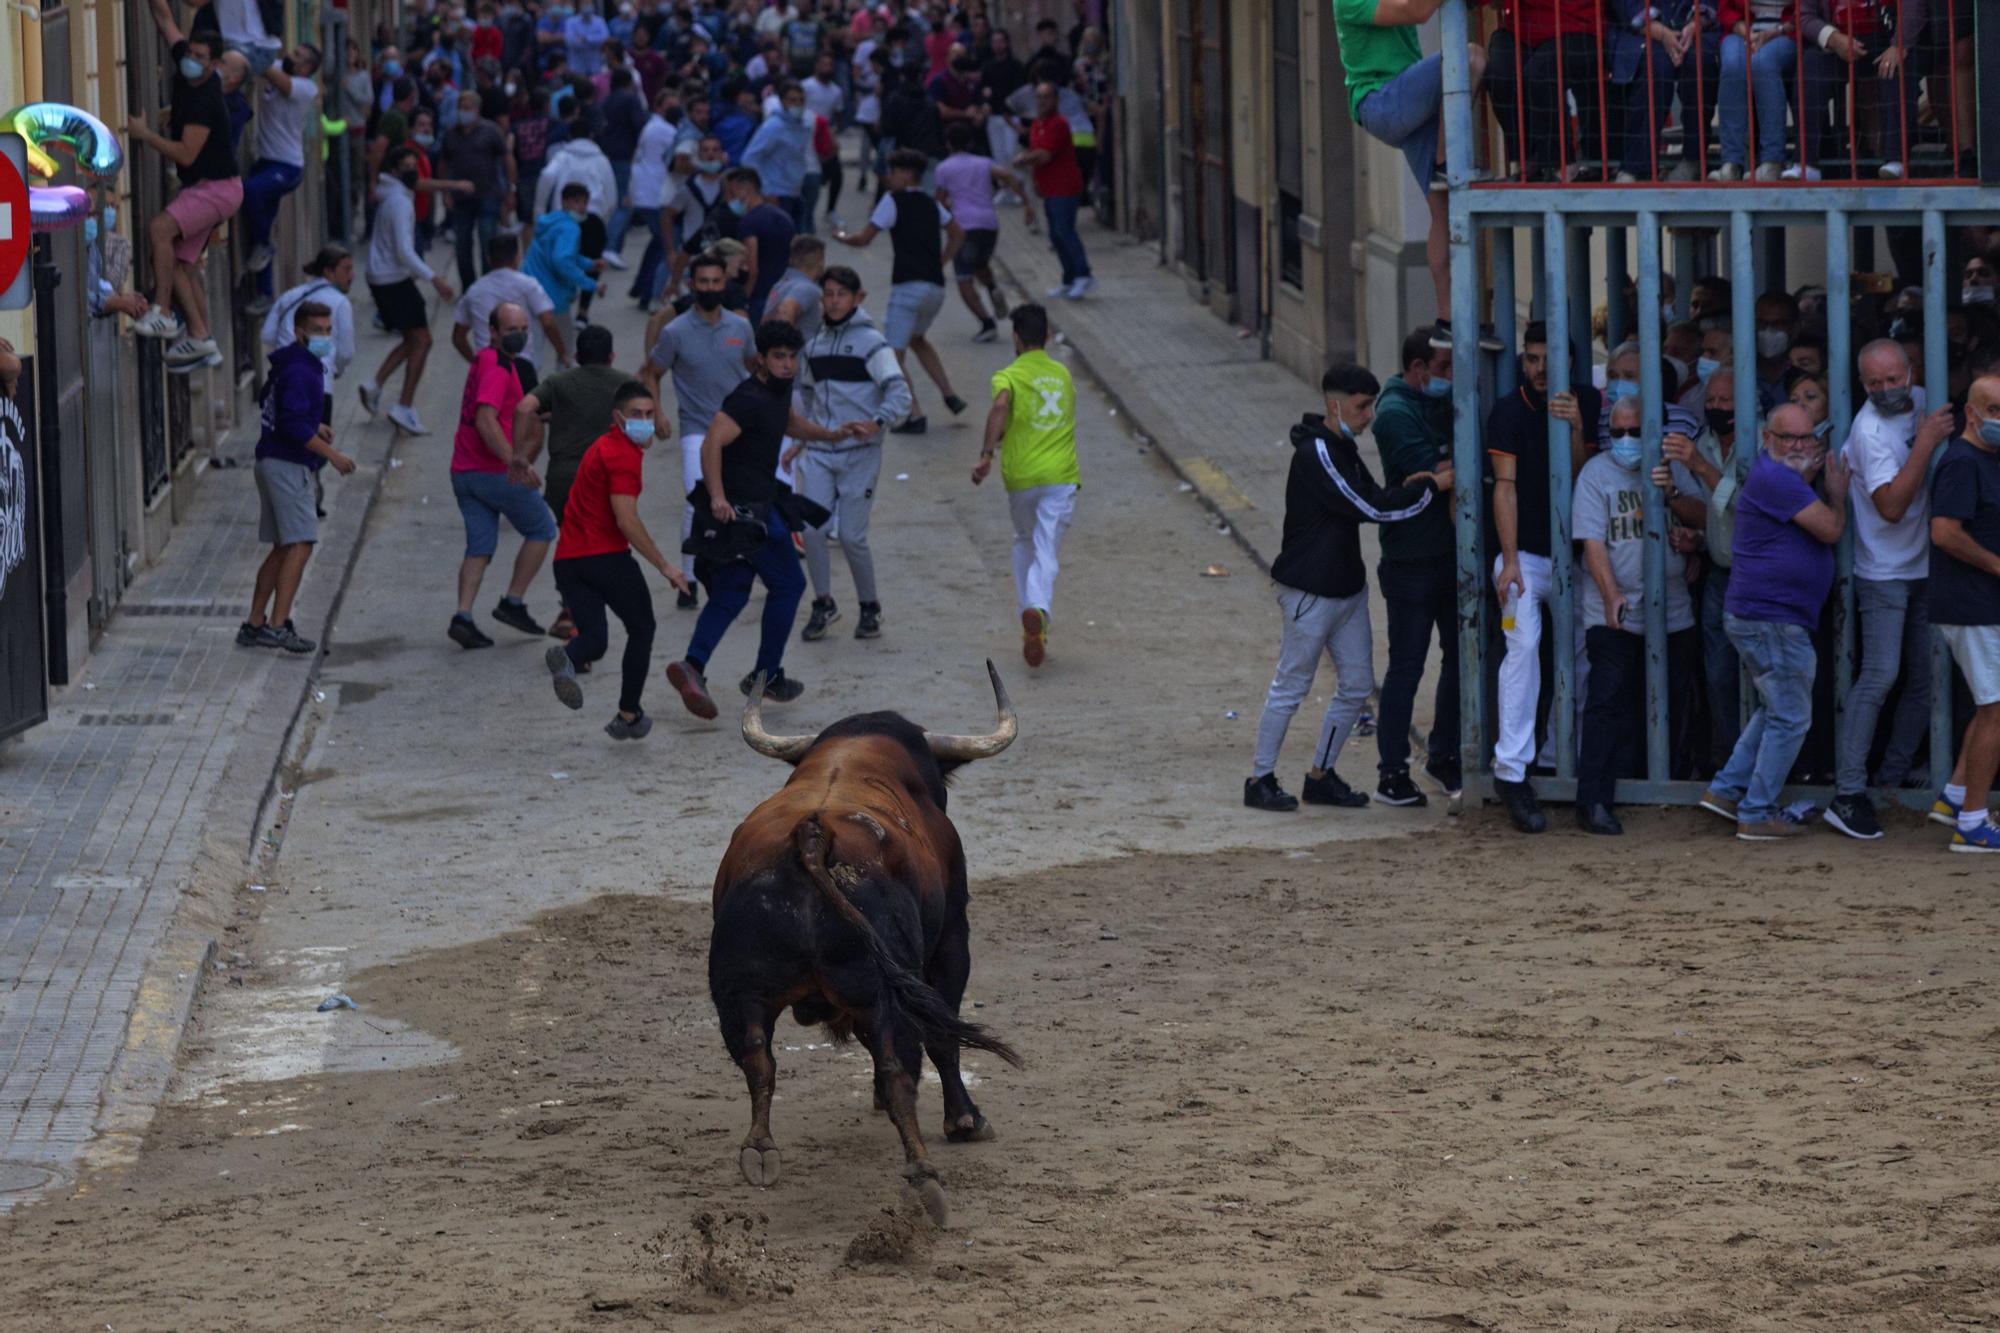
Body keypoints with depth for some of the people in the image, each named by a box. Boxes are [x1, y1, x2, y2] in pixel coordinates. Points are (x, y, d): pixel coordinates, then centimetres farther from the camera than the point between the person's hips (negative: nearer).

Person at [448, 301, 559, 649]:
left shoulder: (485, 361, 17)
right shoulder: (498, 367, -14)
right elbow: (485, 421, -25)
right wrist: (515, 462, -28)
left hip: (463, 472, 8)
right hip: (496, 473, -8)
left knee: (479, 547, 6)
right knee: (542, 529, 8)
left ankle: (463, 616, -8)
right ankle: (512, 603, 7)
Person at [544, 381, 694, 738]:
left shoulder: (604, 446, 20)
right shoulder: (624, 455, -11)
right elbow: (627, 521, -19)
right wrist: (664, 567, -16)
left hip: (568, 559, 8)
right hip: (607, 556, -8)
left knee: (594, 639, 2)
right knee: (641, 629, 13)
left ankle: (565, 658, -33)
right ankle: (628, 715, 14)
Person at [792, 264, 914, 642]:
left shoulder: (870, 342, -5)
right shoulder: (815, 345, 14)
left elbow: (899, 393, -14)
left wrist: (877, 422, -31)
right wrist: (799, 442, 22)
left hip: (859, 453, -5)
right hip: (819, 452, 5)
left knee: (852, 536, -5)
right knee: (812, 530, -7)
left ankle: (870, 607, 15)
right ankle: (823, 604, 10)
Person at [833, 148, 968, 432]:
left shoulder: (893, 201, -2)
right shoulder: (931, 204, 17)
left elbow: (864, 239, -3)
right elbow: (957, 233, 24)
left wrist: (842, 236, 16)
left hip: (908, 286, -7)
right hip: (936, 286, 7)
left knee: (894, 353, -3)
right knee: (917, 339, 30)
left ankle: (915, 415, -13)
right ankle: (950, 395, 22)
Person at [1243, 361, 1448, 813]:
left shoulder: (1342, 450, 12)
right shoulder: (1315, 454, -20)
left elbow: (1369, 502, 14)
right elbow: (1368, 508, -23)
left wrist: (1404, 488, -6)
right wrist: (1431, 487, -17)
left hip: (1347, 586, 9)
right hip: (1310, 590, -9)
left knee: (1356, 685, 10)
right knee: (1291, 686, -1)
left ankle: (1321, 776, 20)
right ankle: (1260, 779, 9)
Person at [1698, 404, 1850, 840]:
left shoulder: (1778, 475, 16)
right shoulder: (1776, 478, -18)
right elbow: (1830, 529, -19)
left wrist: (1814, 477, 5)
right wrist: (1837, 492, 1)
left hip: (1759, 618, 11)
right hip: (1771, 620, -11)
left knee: (1776, 710, 23)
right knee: (1790, 718, -4)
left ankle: (1725, 790, 25)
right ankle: (1757, 815, 1)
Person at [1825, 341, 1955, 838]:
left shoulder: (1918, 403, 5)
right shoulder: (1872, 430, -18)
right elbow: (1891, 505, -27)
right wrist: (1925, 443, -28)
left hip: (1923, 569, 8)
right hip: (1883, 574, -8)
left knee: (1925, 680, 6)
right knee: (1879, 675, -16)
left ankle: (1893, 778, 16)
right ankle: (1848, 794, -18)